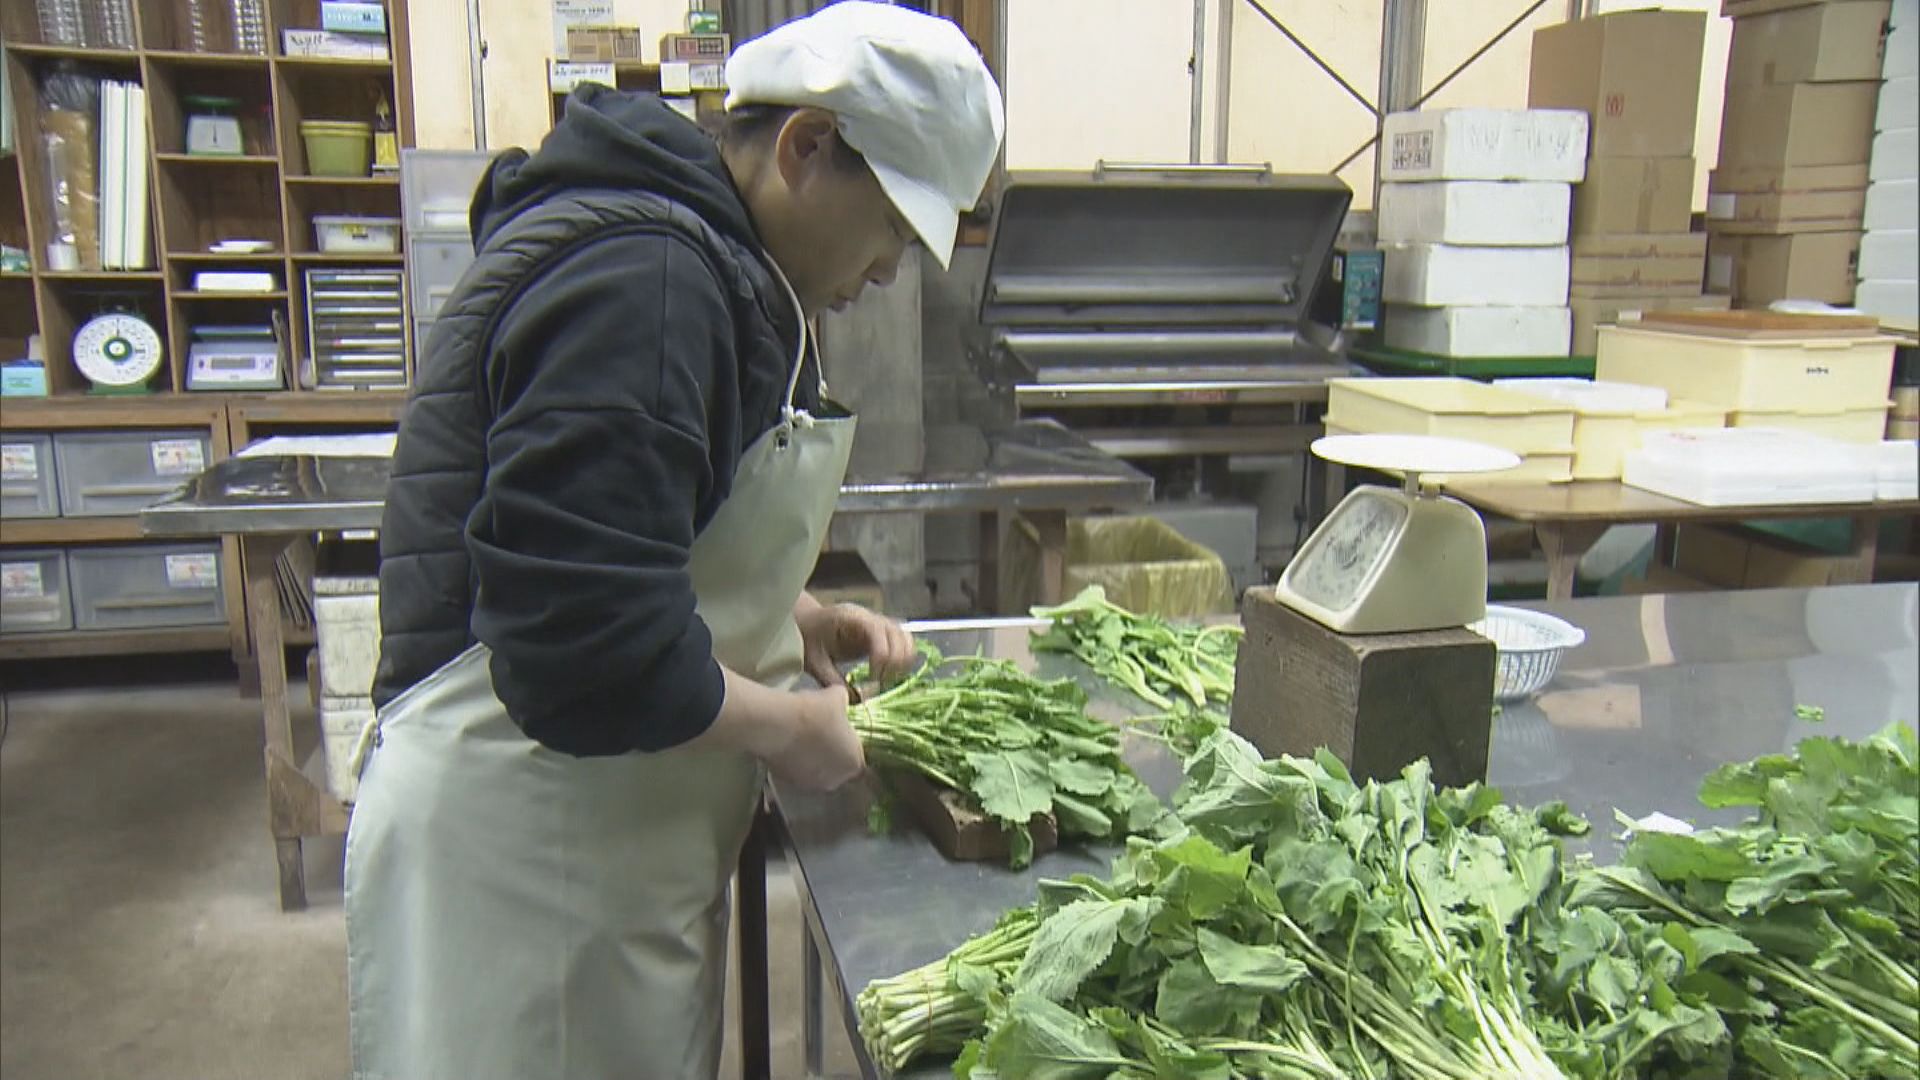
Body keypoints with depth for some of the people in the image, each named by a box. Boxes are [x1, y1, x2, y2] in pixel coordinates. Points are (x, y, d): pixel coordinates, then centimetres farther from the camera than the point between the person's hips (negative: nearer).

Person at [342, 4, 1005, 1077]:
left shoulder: (701, 258, 12)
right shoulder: (644, 275, -22)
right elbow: (579, 644, -28)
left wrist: (791, 617, 7)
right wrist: (784, 726, -13)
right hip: (518, 856, -10)